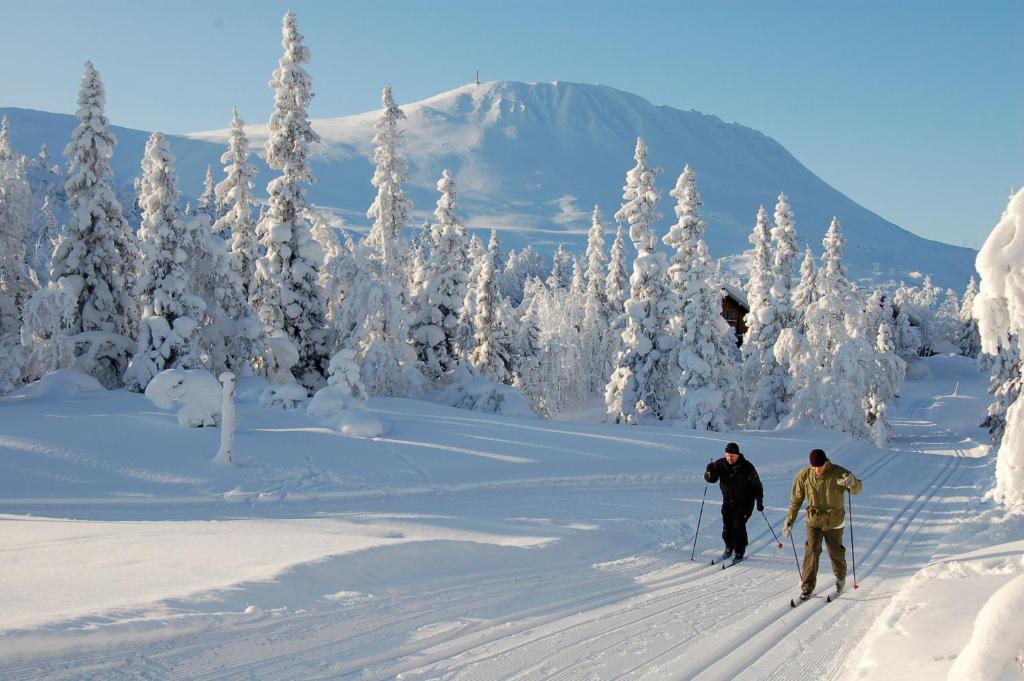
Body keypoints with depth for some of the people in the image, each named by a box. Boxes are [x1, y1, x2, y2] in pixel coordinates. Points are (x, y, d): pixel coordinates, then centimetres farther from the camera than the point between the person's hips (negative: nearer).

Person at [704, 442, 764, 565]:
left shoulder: (747, 467, -15)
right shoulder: (721, 464, -7)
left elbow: (756, 484, -9)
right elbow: (711, 478, -7)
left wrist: (759, 500, -14)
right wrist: (710, 472, -29)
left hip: (744, 502, -4)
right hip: (728, 501, 4)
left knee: (738, 524, -13)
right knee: (727, 525, 3)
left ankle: (739, 552, -3)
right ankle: (729, 548, 25)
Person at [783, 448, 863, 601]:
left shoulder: (838, 473, -17)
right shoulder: (803, 476, -11)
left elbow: (857, 489, -19)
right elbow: (796, 500, -1)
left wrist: (852, 482, -43)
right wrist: (789, 522, -1)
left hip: (834, 521, -1)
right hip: (814, 520, 1)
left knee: (836, 553, 12)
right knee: (811, 551, -10)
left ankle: (840, 578, 39)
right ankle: (807, 586, -3)